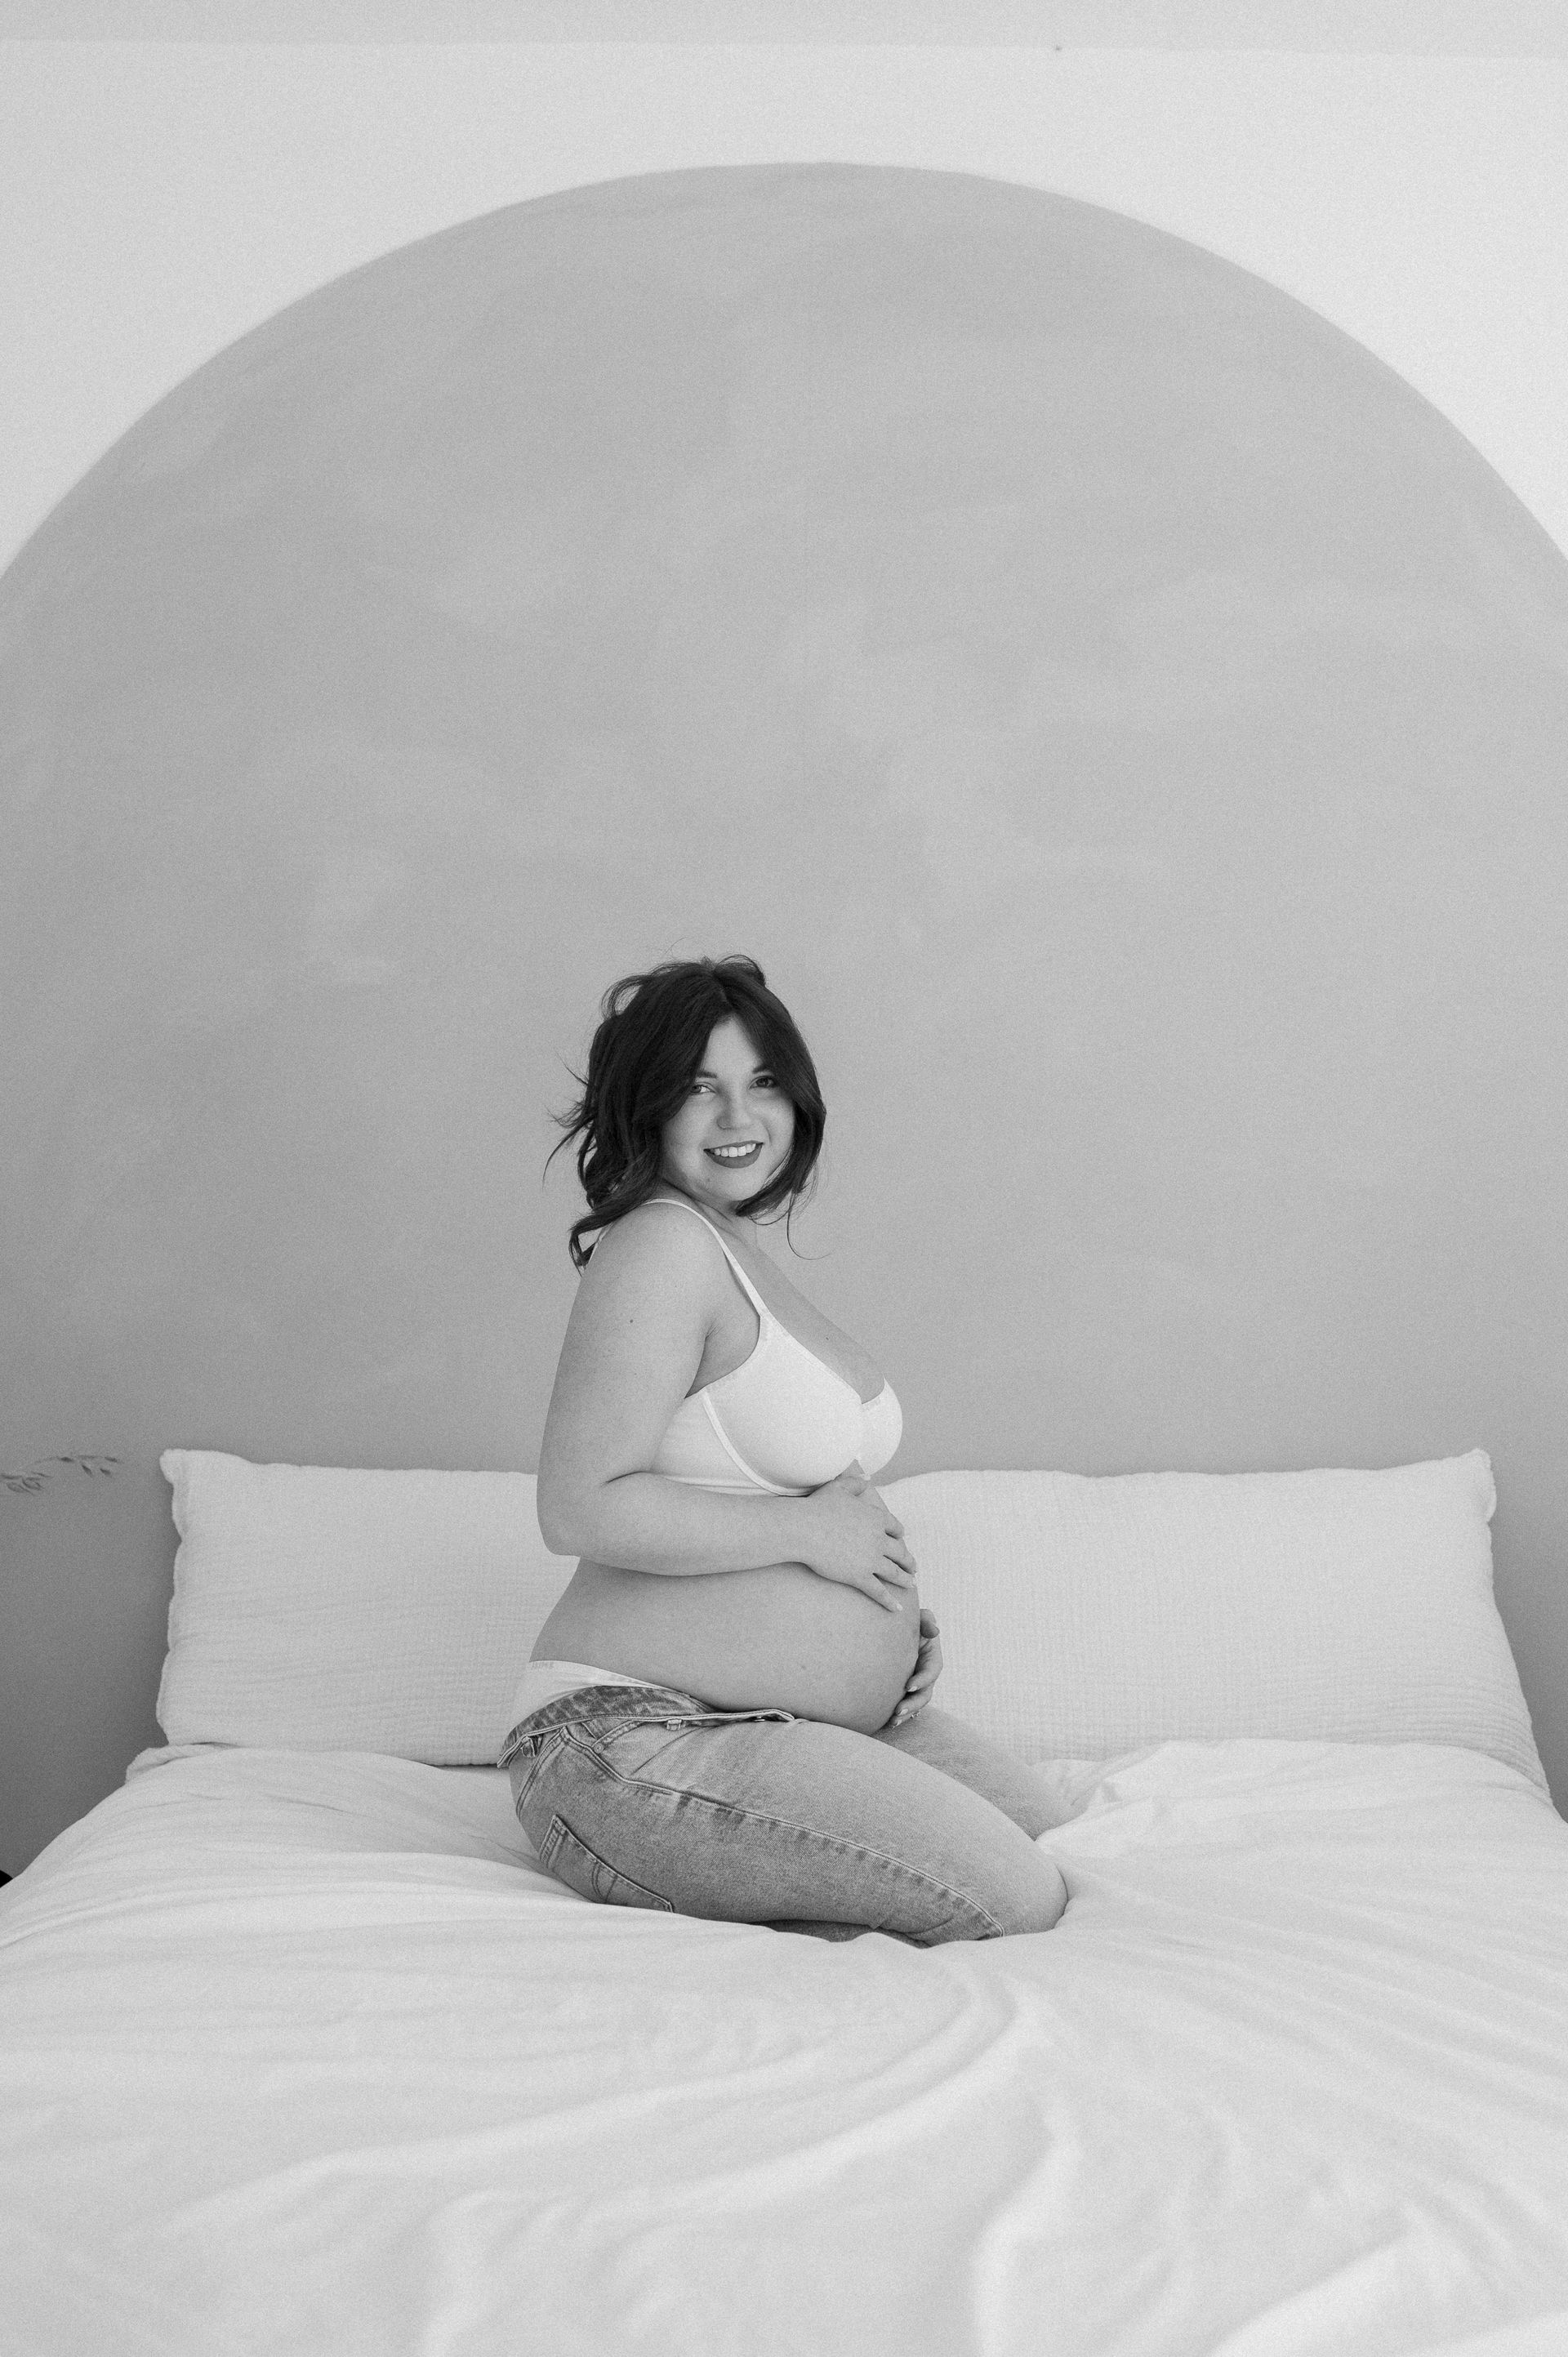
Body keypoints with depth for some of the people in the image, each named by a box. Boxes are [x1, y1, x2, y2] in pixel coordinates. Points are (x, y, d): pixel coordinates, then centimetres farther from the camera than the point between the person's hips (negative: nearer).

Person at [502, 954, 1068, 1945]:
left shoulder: (742, 1251, 15)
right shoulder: (661, 1246, -16)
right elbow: (583, 1508, -25)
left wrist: (898, 1612, 8)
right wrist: (809, 1533, -17)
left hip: (805, 1718, 11)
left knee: (1044, 1832, 21)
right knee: (1018, 1901, -17)